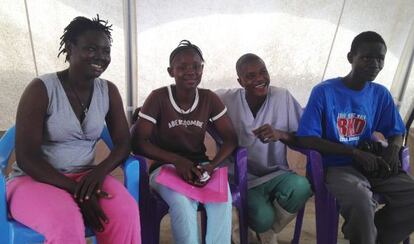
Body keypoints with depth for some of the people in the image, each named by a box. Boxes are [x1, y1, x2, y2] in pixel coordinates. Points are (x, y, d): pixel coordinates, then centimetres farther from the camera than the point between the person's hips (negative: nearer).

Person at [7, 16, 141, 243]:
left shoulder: (109, 91, 1)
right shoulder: (41, 89, -12)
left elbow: (123, 143, 1)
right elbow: (26, 157, -14)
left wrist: (100, 171, -19)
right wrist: (76, 191, -22)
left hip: (85, 176, 3)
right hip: (33, 180, -3)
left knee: (126, 212, -26)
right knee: (67, 225, -35)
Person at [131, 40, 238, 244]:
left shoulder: (209, 98, -2)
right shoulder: (158, 98, -11)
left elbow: (230, 138, 0)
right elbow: (138, 142, -13)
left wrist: (212, 164, -20)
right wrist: (177, 160, -25)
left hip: (199, 165, 3)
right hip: (165, 166, -2)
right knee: (183, 202, -33)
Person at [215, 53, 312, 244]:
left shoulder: (283, 97, -6)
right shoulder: (225, 99, -8)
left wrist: (280, 134, -26)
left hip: (277, 174, 2)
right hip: (244, 178, -2)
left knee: (301, 187, -29)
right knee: (263, 219, -27)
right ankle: (262, 228, 17)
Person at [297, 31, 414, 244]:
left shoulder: (381, 94, 7)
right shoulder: (324, 92, -9)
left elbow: (396, 133, 17)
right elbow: (306, 139, -13)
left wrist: (393, 148, -9)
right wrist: (355, 152, -18)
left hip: (372, 165, 6)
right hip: (336, 166, -5)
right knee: (361, 201, -34)